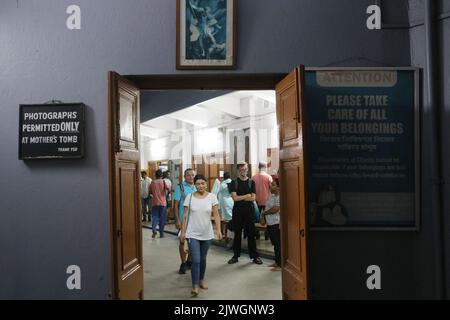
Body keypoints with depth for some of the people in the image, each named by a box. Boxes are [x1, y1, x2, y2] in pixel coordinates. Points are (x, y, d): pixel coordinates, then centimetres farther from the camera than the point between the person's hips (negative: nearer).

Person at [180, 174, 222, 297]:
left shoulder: (212, 196, -4)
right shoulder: (189, 197, -5)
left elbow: (216, 215, -5)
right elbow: (184, 216, -2)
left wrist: (218, 230, -14)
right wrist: (183, 232, -2)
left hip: (207, 234, 2)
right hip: (193, 234, -2)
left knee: (203, 259, 17)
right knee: (196, 260, -8)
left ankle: (201, 280, 36)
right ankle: (195, 285, 3)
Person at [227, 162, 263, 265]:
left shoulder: (251, 182, 5)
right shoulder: (234, 183, 2)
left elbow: (253, 198, -4)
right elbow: (234, 198, -9)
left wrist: (240, 198, -11)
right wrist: (247, 196, -7)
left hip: (249, 210, 0)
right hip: (237, 211, 0)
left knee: (251, 233, 4)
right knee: (237, 234, 7)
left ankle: (255, 256, 12)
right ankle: (236, 256, 17)